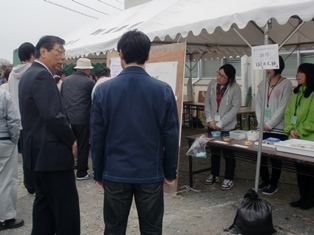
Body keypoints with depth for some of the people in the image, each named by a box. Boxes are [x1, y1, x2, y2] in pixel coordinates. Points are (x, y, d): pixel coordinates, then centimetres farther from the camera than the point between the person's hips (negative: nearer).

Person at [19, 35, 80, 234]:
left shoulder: (29, 74, 15)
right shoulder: (42, 75, -16)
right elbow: (53, 116, -26)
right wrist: (71, 139, -10)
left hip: (39, 151, 11)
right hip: (52, 152, -11)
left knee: (44, 203, 18)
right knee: (66, 209, -3)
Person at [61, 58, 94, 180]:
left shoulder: (66, 80, 7)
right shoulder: (89, 82, -6)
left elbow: (60, 98, 12)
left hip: (67, 118, 5)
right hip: (82, 120, -4)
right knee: (83, 147, 5)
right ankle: (81, 173, 11)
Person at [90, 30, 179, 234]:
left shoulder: (103, 90, -7)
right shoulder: (164, 90, -8)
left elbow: (97, 137, -2)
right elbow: (171, 136, -4)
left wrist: (98, 172, 10)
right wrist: (170, 172, 8)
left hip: (115, 173, 1)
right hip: (151, 173, 0)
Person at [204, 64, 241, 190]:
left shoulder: (235, 88, -13)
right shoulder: (212, 84, -1)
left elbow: (235, 108, -14)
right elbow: (207, 102, 3)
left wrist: (220, 123, -16)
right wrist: (210, 120, -8)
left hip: (227, 127, -4)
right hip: (212, 125, 4)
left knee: (228, 153, 7)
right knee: (214, 151, 18)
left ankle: (229, 179, 22)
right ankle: (214, 174, 35)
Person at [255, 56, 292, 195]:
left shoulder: (286, 84, -6)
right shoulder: (263, 83, 10)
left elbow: (282, 107, -11)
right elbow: (258, 104, 7)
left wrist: (270, 124, -13)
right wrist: (261, 122, -4)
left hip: (278, 129, -5)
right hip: (262, 128, 5)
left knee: (275, 158, 5)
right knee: (261, 155, 10)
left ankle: (273, 184, 19)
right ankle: (265, 180, 27)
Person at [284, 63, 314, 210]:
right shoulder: (296, 92, 14)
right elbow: (288, 113, 9)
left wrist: (300, 131, -15)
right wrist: (290, 129, -5)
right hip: (295, 138, 7)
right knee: (299, 168, 13)